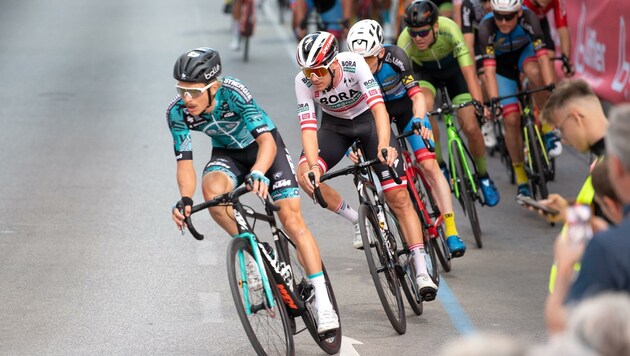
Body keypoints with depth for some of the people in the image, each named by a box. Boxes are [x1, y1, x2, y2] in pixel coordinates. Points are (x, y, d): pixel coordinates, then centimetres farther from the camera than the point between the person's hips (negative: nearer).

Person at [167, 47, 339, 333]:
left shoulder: (233, 93, -35)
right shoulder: (177, 113, -25)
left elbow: (267, 141, -39)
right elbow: (185, 163, -22)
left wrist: (257, 173, -59)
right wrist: (185, 199, -42)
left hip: (264, 147, -3)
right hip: (227, 153, 3)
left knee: (292, 218, -14)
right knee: (212, 189, -33)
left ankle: (323, 303, -12)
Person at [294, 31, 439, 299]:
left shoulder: (354, 64, -33)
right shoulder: (303, 82, -25)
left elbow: (378, 106, -42)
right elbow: (308, 127, -30)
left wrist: (384, 144, -58)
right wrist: (313, 166, -47)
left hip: (369, 120, -3)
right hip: (335, 125, 3)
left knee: (398, 196, -11)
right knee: (305, 176, -23)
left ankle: (422, 272, -9)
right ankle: (358, 219, 0)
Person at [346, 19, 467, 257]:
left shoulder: (394, 56, -32)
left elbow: (417, 95, -33)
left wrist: (419, 122, -52)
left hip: (405, 106, -2)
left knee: (430, 166, -14)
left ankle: (451, 232, -14)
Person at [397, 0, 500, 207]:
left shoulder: (449, 30, -38)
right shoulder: (405, 41, -34)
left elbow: (469, 72, -42)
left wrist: (478, 103, -54)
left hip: (453, 68, 0)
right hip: (424, 71, 0)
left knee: (471, 127, -12)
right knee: (425, 106, -32)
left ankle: (483, 176, 15)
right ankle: (439, 166, -13)